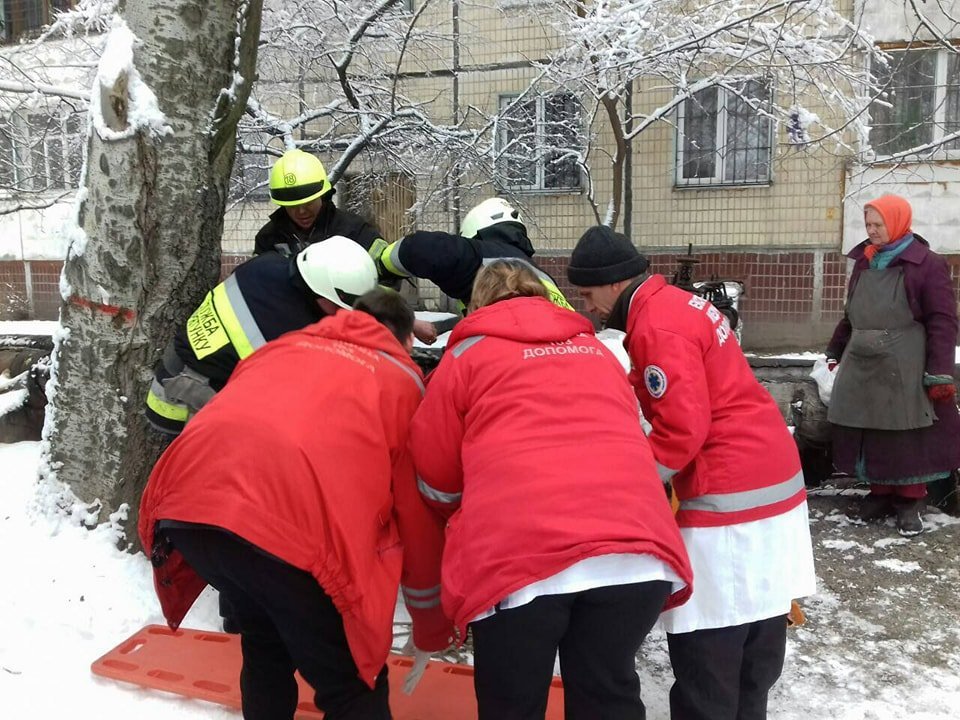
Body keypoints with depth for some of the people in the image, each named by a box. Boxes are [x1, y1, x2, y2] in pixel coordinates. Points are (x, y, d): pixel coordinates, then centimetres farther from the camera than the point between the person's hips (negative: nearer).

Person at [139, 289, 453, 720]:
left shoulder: (284, 346, 32)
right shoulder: (402, 381, 20)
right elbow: (418, 514, 22)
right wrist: (433, 633, 34)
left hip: (188, 501, 6)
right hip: (291, 521, -5)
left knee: (266, 645, 30)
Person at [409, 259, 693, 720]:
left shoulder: (468, 354, 17)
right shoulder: (596, 350, 27)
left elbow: (435, 473, 20)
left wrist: (474, 520, 39)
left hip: (518, 552, -3)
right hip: (634, 547, 4)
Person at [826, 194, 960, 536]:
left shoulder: (927, 264, -5)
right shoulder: (864, 262, 14)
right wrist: (835, 350, 23)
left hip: (905, 367, -6)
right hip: (862, 364, 6)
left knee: (908, 437, 3)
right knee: (869, 432, 10)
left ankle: (909, 502, 17)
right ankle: (880, 492, 24)